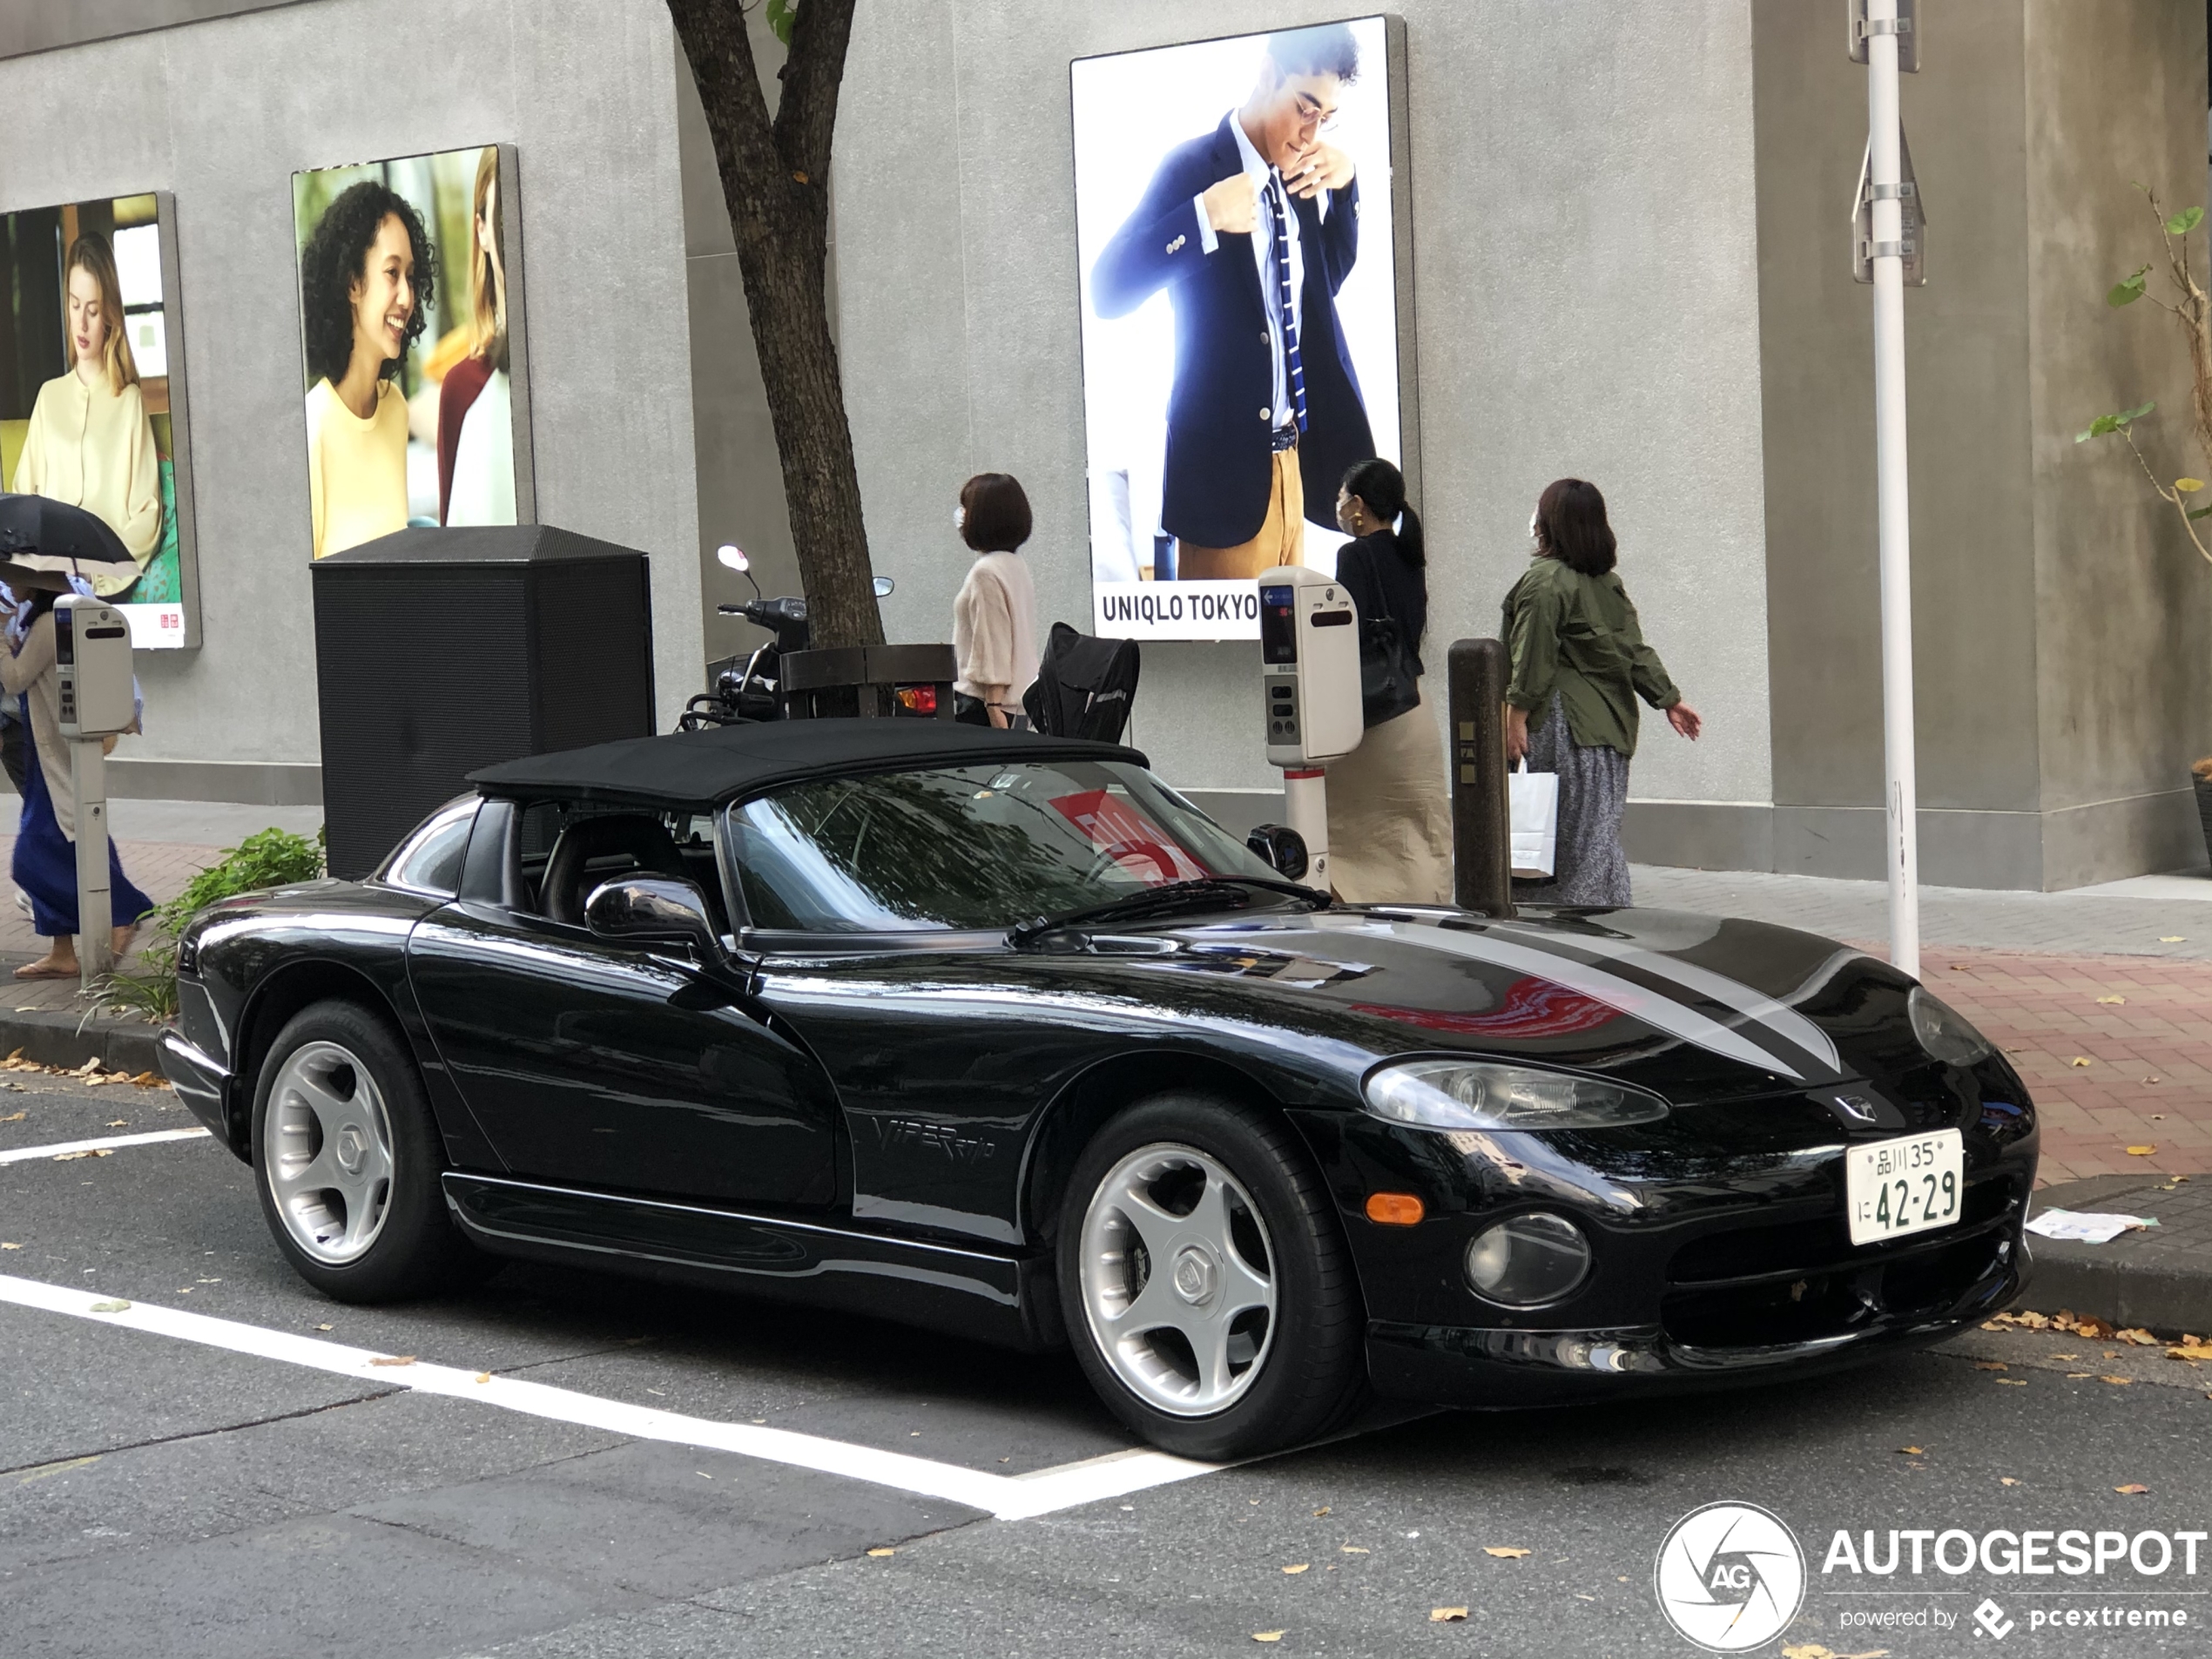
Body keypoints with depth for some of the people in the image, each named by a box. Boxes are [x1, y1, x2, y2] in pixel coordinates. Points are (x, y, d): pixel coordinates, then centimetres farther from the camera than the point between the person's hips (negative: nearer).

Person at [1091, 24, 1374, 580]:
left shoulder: (1299, 175, 10)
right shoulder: (1194, 167, -10)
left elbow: (1331, 277, 22)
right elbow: (1108, 289, -16)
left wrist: (1344, 185, 6)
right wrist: (1205, 216, -29)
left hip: (1292, 452, 7)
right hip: (1227, 458, -7)